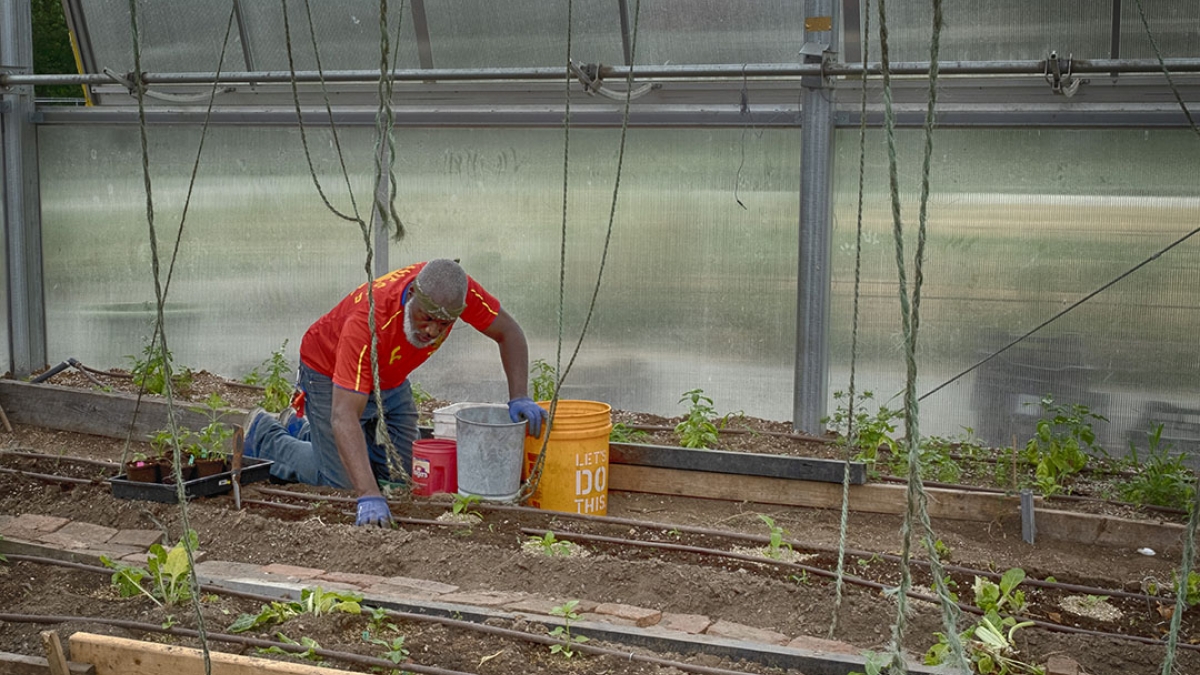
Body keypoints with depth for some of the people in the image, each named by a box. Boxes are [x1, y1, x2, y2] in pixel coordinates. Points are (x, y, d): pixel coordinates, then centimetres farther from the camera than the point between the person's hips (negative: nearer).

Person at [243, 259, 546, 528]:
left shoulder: (457, 290, -30)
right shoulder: (368, 321, -44)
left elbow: (508, 332, -11)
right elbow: (344, 417, -46)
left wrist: (519, 398, -24)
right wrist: (370, 496, -54)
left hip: (391, 381, 6)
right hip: (330, 375, -6)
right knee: (344, 482, -11)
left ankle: (302, 430, 29)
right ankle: (264, 434, 15)